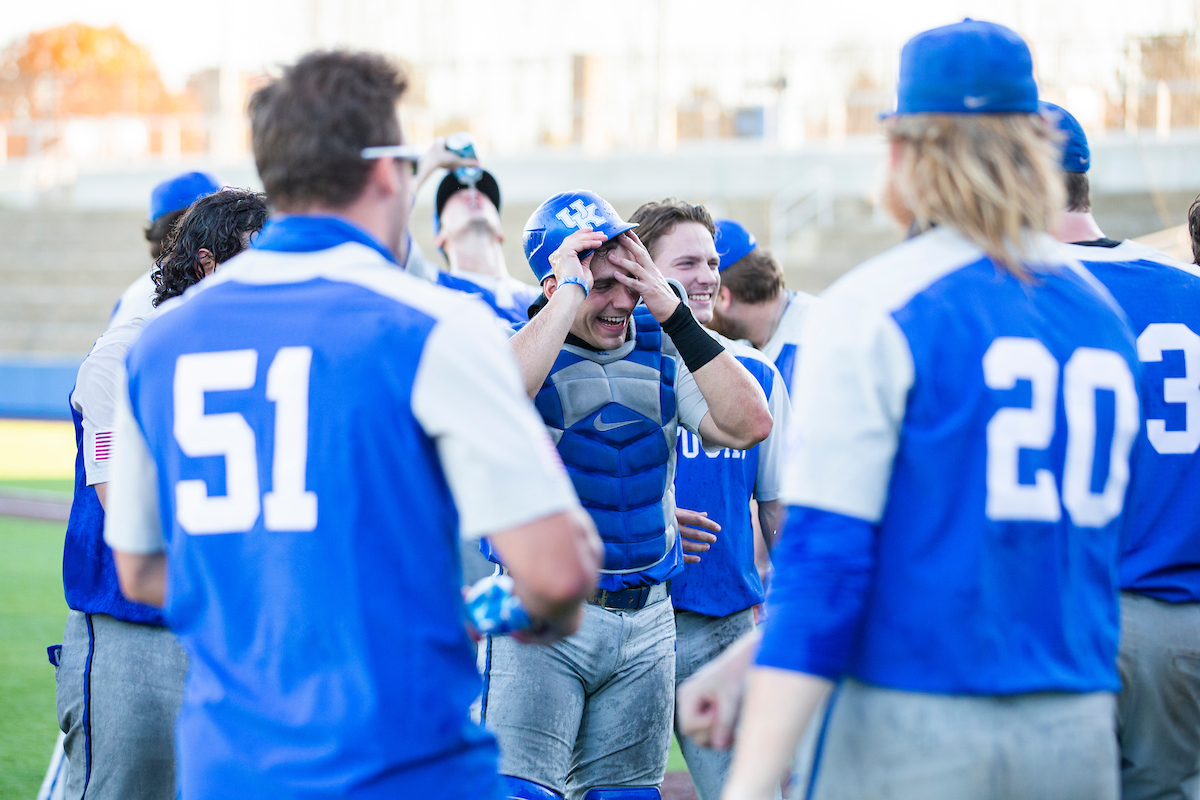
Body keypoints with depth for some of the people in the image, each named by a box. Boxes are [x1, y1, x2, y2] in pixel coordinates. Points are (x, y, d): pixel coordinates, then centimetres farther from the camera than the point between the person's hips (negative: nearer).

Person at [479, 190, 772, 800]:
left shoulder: (660, 349, 6)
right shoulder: (523, 343, -7)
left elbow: (749, 424, -6)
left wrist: (674, 312, -11)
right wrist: (573, 290, -23)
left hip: (645, 619, 5)